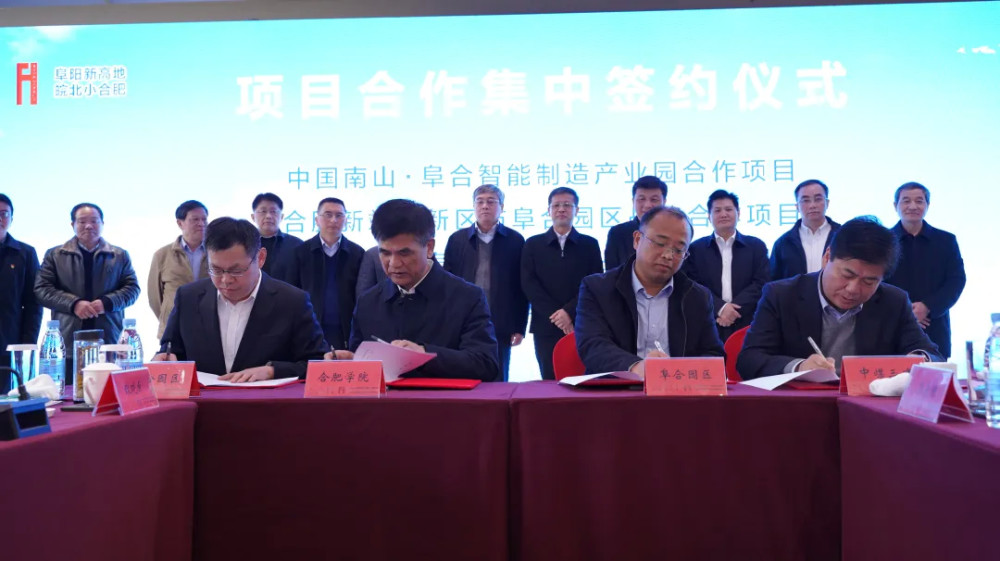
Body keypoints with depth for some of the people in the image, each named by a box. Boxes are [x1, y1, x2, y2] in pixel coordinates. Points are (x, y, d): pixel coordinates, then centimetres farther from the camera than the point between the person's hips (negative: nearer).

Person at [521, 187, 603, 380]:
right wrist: (555, 315, -9)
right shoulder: (533, 244, 10)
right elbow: (528, 284, 1)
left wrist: (569, 312, -12)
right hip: (546, 328, 0)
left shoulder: (590, 244, 9)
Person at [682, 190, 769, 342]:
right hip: (708, 326, -1)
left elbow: (762, 283, 1)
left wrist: (734, 308, -11)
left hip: (747, 326, 1)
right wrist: (720, 308, -14)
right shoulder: (696, 248, 9)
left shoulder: (756, 247, 11)